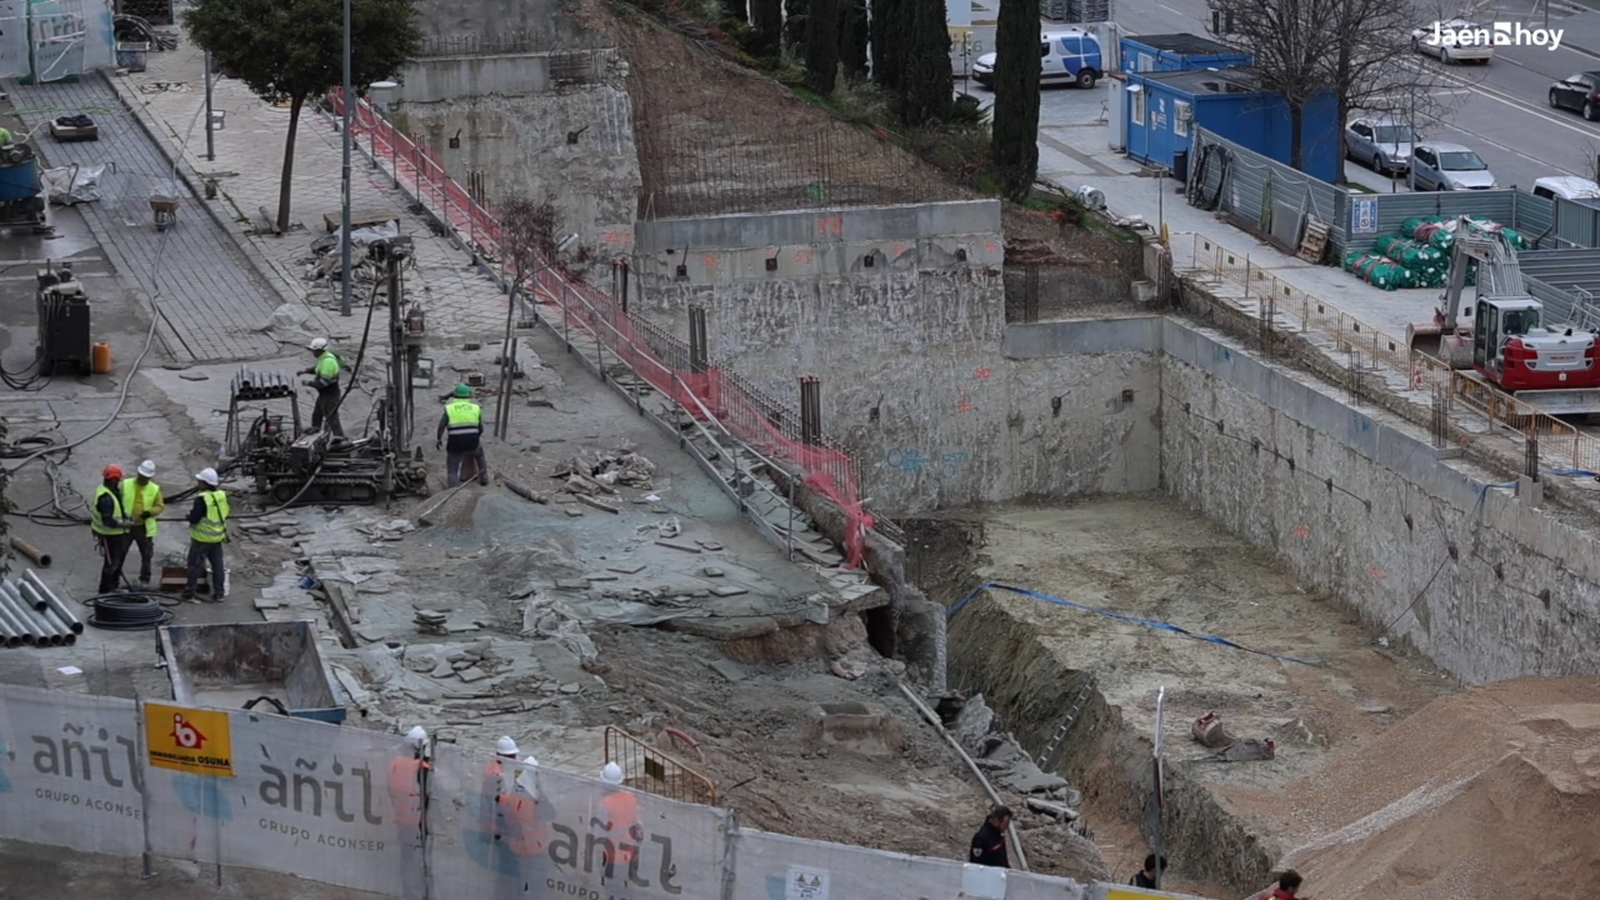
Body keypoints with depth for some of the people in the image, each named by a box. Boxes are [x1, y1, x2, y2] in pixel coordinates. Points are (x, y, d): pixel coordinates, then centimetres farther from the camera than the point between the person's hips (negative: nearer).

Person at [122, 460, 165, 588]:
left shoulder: (154, 489, -3)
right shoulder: (125, 485, -6)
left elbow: (160, 506, 0)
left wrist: (150, 512, -19)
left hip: (144, 527, 1)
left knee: (146, 555, 11)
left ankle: (144, 579, 27)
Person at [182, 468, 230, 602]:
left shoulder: (202, 499, -23)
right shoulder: (222, 496, 0)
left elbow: (194, 519, -22)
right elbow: (226, 513, 12)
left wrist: (191, 513, -2)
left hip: (202, 538, -6)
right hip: (218, 537, 6)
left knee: (195, 565, 4)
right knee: (217, 565, 12)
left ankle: (189, 593, 9)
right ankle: (219, 593, 15)